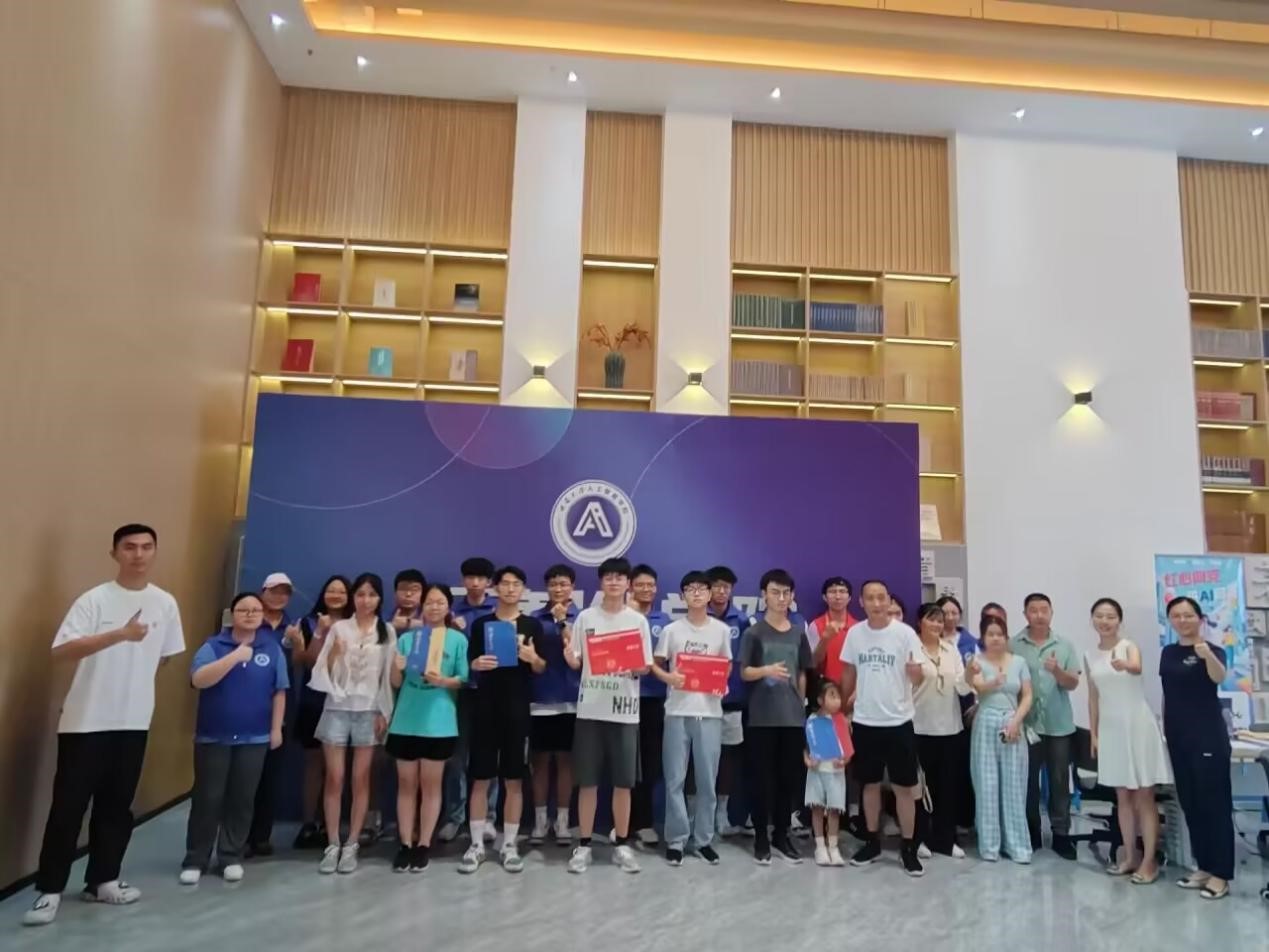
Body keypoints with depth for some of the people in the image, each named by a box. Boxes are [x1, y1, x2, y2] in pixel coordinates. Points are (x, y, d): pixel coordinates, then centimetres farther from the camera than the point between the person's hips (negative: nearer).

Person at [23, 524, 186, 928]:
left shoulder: (166, 604, 2)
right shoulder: (94, 600, -10)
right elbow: (61, 652, -23)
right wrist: (120, 634, -32)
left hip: (134, 720, 4)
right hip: (85, 720, -4)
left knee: (116, 806, 12)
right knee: (69, 805, 1)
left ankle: (102, 881, 25)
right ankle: (49, 890, 15)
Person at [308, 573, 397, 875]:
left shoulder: (387, 631, 3)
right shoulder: (339, 628, 3)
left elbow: (389, 675, 2)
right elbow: (324, 672, 1)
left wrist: (384, 712, -2)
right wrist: (334, 653, -18)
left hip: (368, 711, 0)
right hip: (337, 708, 0)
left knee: (360, 780, 4)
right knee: (334, 778, 2)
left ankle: (351, 845, 12)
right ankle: (332, 845, 12)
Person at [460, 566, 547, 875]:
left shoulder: (532, 625, 4)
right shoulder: (481, 623, 6)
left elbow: (542, 669, 3)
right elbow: (469, 665, 8)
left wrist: (532, 658, -19)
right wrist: (477, 664, -15)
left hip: (517, 709, 0)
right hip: (485, 707, 1)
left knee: (514, 779, 5)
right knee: (480, 778, 5)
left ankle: (510, 845, 16)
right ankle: (476, 844, 16)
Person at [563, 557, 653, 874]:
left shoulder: (638, 621, 3)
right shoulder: (585, 617, 3)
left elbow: (646, 666, 4)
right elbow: (575, 663, 4)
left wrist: (633, 669, -18)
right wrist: (568, 654, -19)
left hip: (624, 710, 0)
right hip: (590, 709, 0)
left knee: (623, 781, 6)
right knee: (587, 781, 5)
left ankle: (622, 844, 20)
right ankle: (583, 845, 17)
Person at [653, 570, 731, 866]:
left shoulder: (721, 630, 4)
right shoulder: (671, 630, 1)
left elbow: (727, 665, 15)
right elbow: (654, 664, 6)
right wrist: (668, 677, -14)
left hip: (710, 712, 1)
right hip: (677, 712, -1)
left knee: (707, 780, 7)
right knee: (675, 779, 3)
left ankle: (703, 839, 22)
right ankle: (676, 840, 15)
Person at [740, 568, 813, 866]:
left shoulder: (799, 633, 9)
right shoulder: (754, 632, -3)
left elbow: (802, 674, 15)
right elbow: (744, 673, -4)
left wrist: (801, 706, 11)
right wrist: (766, 670, -23)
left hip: (794, 717, 4)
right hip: (762, 717, -3)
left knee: (790, 777, 8)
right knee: (763, 777, 2)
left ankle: (781, 834, 22)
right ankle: (761, 837, 13)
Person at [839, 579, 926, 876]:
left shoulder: (905, 633, -10)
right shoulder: (854, 633, -2)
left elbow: (919, 678, -9)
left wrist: (916, 671, -31)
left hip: (899, 721, -2)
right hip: (865, 721, 3)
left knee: (904, 787, 6)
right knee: (870, 784, 14)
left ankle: (908, 847, 19)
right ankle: (872, 841, 29)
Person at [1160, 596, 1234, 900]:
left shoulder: (1212, 650, -9)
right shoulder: (1168, 652, 9)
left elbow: (1219, 677, -32)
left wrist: (1207, 654, -52)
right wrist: (1164, 728, 14)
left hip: (1208, 736, -6)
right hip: (1178, 737, 6)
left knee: (1214, 803, -1)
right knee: (1190, 804, 13)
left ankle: (1220, 874, 8)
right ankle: (1204, 867, 24)